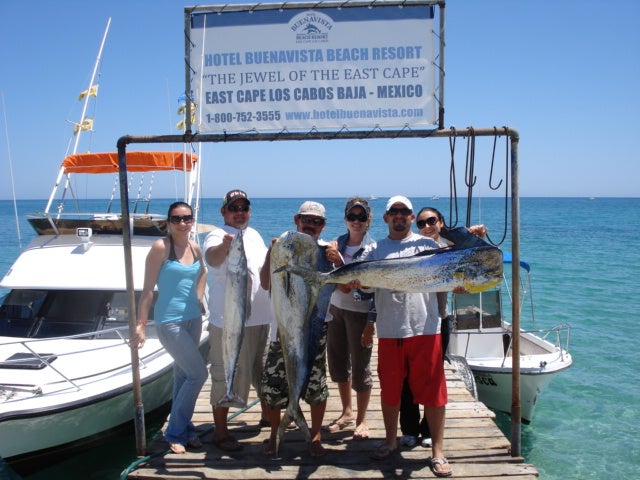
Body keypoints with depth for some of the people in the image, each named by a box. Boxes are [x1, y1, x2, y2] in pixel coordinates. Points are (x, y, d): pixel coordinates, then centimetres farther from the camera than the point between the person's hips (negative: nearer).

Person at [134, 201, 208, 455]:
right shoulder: (161, 247, -12)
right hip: (169, 321, -6)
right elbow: (148, 288, -12)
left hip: (193, 318, 6)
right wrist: (141, 324, -13)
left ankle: (182, 427, 29)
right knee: (199, 373, -8)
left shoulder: (195, 248, 5)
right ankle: (175, 431, 10)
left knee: (183, 375, 14)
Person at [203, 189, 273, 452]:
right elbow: (212, 258, -37)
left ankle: (268, 415, 40)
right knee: (226, 376, -1)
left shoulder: (254, 235, 13)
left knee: (264, 371, 21)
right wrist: (225, 245, -55)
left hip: (261, 319, 8)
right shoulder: (217, 235, -12)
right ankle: (220, 432, 13)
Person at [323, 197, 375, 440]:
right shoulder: (338, 243, 5)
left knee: (360, 366, 3)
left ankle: (361, 420, 19)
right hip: (336, 309, 6)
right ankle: (347, 412, 32)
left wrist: (371, 323, -16)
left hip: (360, 313, -5)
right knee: (337, 362, 14)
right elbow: (340, 285, 3)